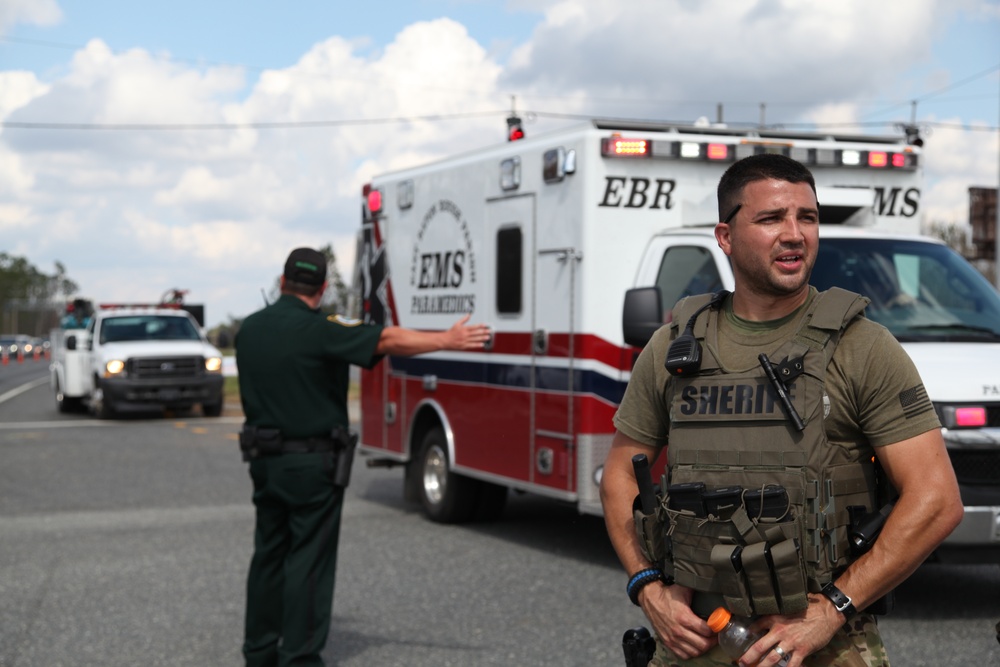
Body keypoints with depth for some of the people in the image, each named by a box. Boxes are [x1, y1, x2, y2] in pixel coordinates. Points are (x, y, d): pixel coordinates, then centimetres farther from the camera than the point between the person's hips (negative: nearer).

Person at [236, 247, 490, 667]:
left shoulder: (248, 330, 6)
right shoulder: (318, 330, -15)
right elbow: (388, 340, -18)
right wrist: (448, 340, -15)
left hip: (264, 460, 7)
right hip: (312, 463, -7)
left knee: (269, 554, 15)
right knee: (308, 561, -2)